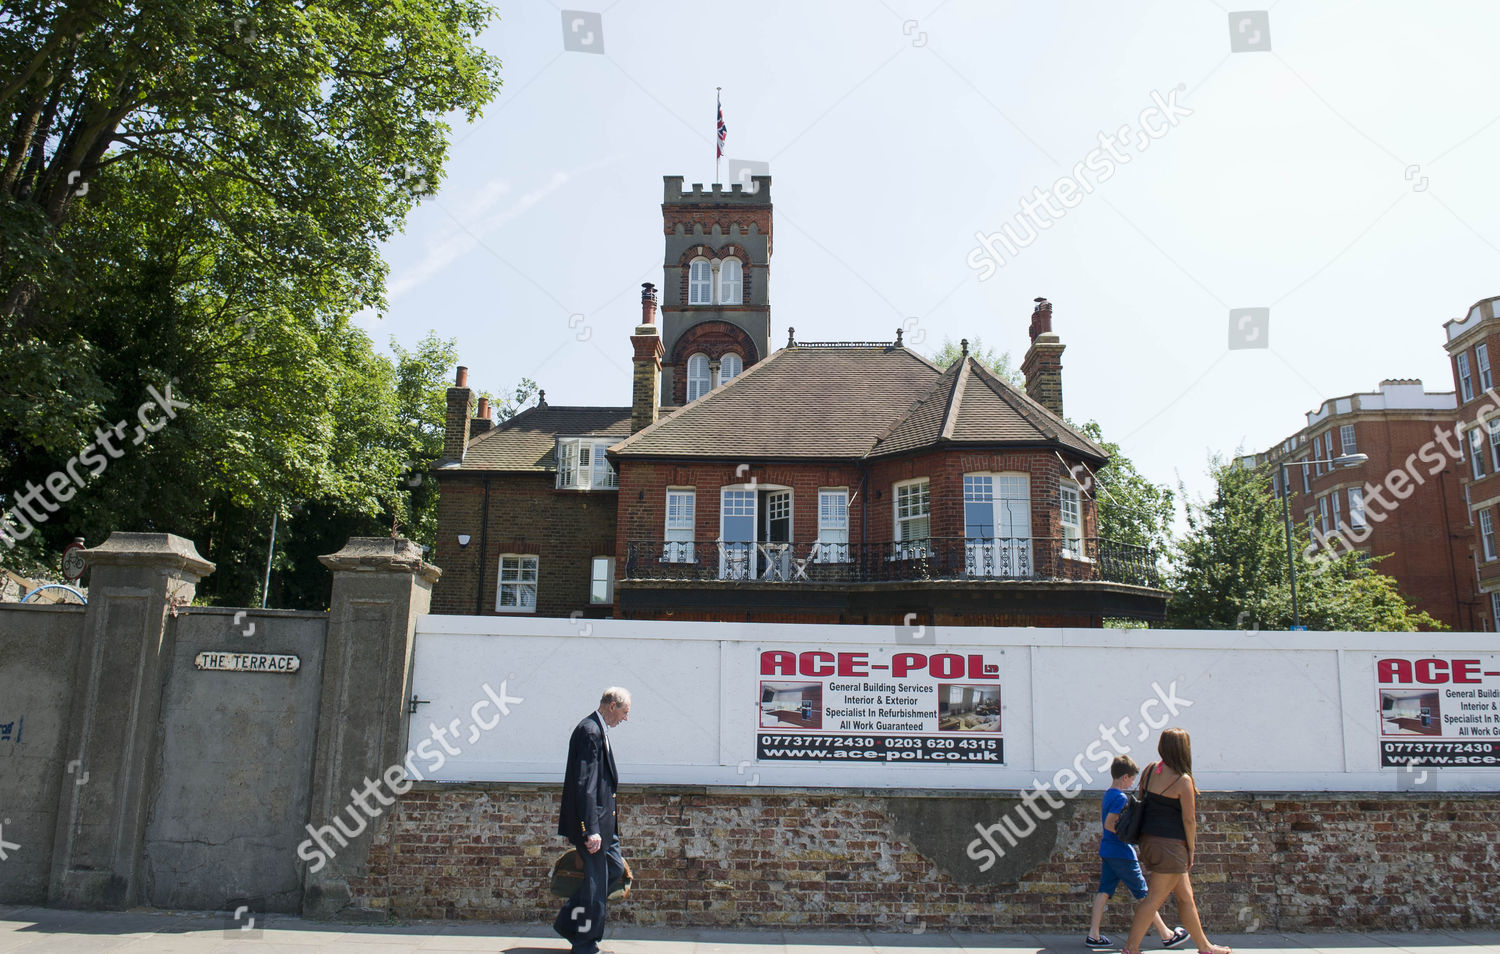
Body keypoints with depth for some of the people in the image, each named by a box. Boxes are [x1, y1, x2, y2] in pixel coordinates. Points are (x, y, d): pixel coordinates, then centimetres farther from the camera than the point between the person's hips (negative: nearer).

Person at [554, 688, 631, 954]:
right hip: (591, 821, -11)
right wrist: (591, 830, -26)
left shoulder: (598, 730, 13)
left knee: (615, 868, 16)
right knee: (595, 881, -2)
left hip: (602, 820, 11)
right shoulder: (590, 731, -20)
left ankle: (569, 921, 24)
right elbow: (584, 784, -25)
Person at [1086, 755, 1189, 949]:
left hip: (1106, 851, 9)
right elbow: (1109, 824, -25)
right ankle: (1167, 936, 14)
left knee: (1104, 890, 6)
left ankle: (1093, 935, 3)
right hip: (1122, 853, -9)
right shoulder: (1121, 798, -18)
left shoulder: (1107, 793, 11)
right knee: (1143, 894, 3)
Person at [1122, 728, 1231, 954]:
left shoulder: (1150, 770, 4)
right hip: (1170, 844, -8)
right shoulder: (1183, 780, -16)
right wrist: (1191, 850, -2)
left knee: (1186, 895, 18)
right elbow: (1189, 819, -13)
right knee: (1155, 899, -2)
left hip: (1149, 839, 8)